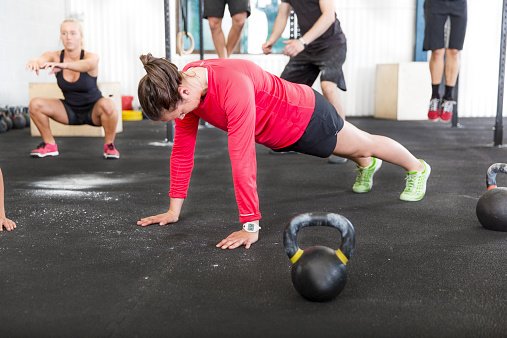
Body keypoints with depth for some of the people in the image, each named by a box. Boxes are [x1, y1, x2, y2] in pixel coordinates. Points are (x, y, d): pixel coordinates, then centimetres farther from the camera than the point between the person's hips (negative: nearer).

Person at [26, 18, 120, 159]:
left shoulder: (91, 57, -22)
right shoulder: (54, 56, -13)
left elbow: (86, 65, -47)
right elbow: (42, 60, -36)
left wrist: (63, 65, -67)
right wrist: (35, 62, -61)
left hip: (93, 110, -4)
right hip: (70, 110, 4)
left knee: (107, 104, -36)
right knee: (35, 104, -16)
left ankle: (109, 145, -12)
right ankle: (49, 145, 4)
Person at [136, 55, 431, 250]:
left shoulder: (232, 86, -45)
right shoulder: (183, 88, -21)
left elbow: (242, 160, -46)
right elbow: (182, 151, -13)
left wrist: (250, 226, -42)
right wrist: (174, 210, -11)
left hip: (305, 116, -6)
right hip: (278, 133, 7)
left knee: (364, 143, 22)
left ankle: (417, 168, 53)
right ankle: (367, 166, 71)